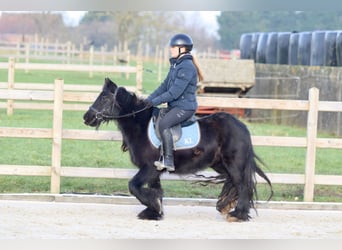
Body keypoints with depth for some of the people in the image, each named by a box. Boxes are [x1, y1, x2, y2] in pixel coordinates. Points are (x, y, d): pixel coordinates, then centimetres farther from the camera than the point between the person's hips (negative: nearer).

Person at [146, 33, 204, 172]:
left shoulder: (186, 67, -17)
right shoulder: (176, 65, 15)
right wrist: (149, 99, 6)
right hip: (175, 105, 10)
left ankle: (169, 161, -25)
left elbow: (175, 92, -22)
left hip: (185, 107, -10)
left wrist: (156, 101, -20)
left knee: (163, 124, -27)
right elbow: (165, 86, 17)